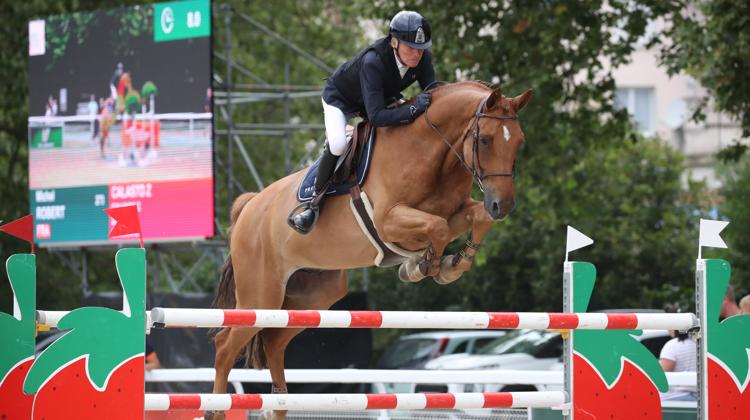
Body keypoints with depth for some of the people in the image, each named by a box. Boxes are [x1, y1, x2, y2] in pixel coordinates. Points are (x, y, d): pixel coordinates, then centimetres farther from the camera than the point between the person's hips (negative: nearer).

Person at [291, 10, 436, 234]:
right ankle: (315, 204, -18)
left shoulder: (423, 57, -27)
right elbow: (376, 116, -47)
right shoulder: (373, 62, -44)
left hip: (382, 97, 7)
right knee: (338, 144, -32)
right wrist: (413, 109, -57)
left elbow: (432, 96, -16)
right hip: (340, 98, -7)